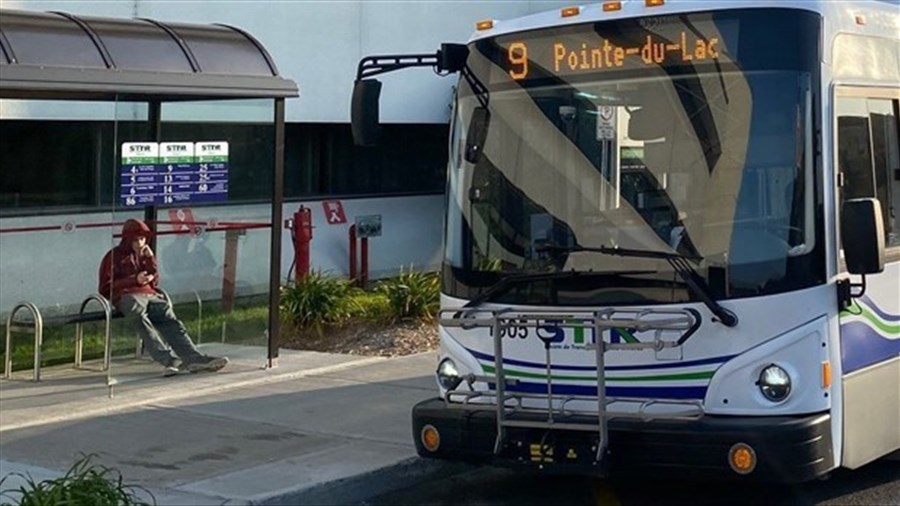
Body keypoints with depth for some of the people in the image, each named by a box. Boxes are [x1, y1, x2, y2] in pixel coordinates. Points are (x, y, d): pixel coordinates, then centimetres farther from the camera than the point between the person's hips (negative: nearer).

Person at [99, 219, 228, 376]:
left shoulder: (145, 255, 30)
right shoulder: (114, 256, 15)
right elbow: (105, 287, 6)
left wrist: (150, 259, 10)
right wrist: (135, 280, -4)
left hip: (149, 295, 5)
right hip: (126, 296, -5)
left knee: (170, 321, -24)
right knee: (142, 321, -38)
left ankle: (194, 358, -43)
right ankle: (171, 360, -55)